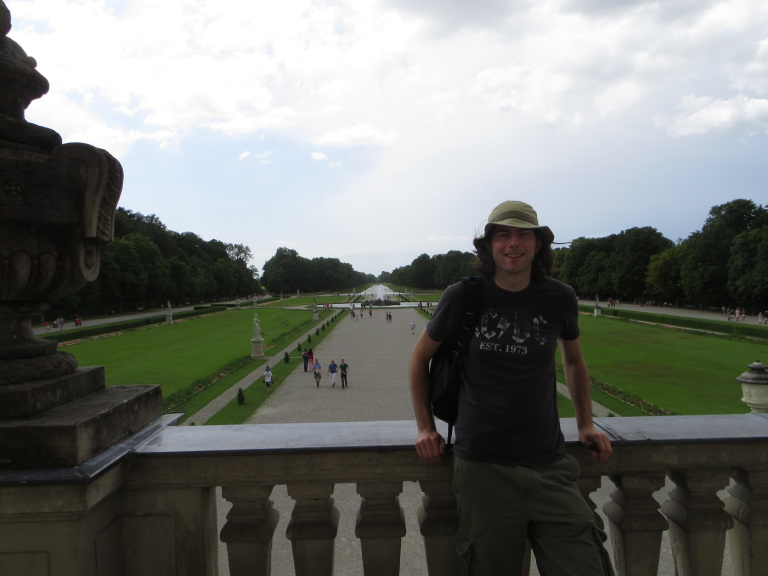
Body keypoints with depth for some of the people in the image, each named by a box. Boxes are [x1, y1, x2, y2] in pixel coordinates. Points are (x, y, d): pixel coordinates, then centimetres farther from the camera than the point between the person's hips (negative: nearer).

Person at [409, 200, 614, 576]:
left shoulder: (559, 299, 2)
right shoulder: (463, 298, -4)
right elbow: (420, 357, 10)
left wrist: (585, 424, 18)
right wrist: (425, 428, 6)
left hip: (549, 465, 2)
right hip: (482, 466, -1)